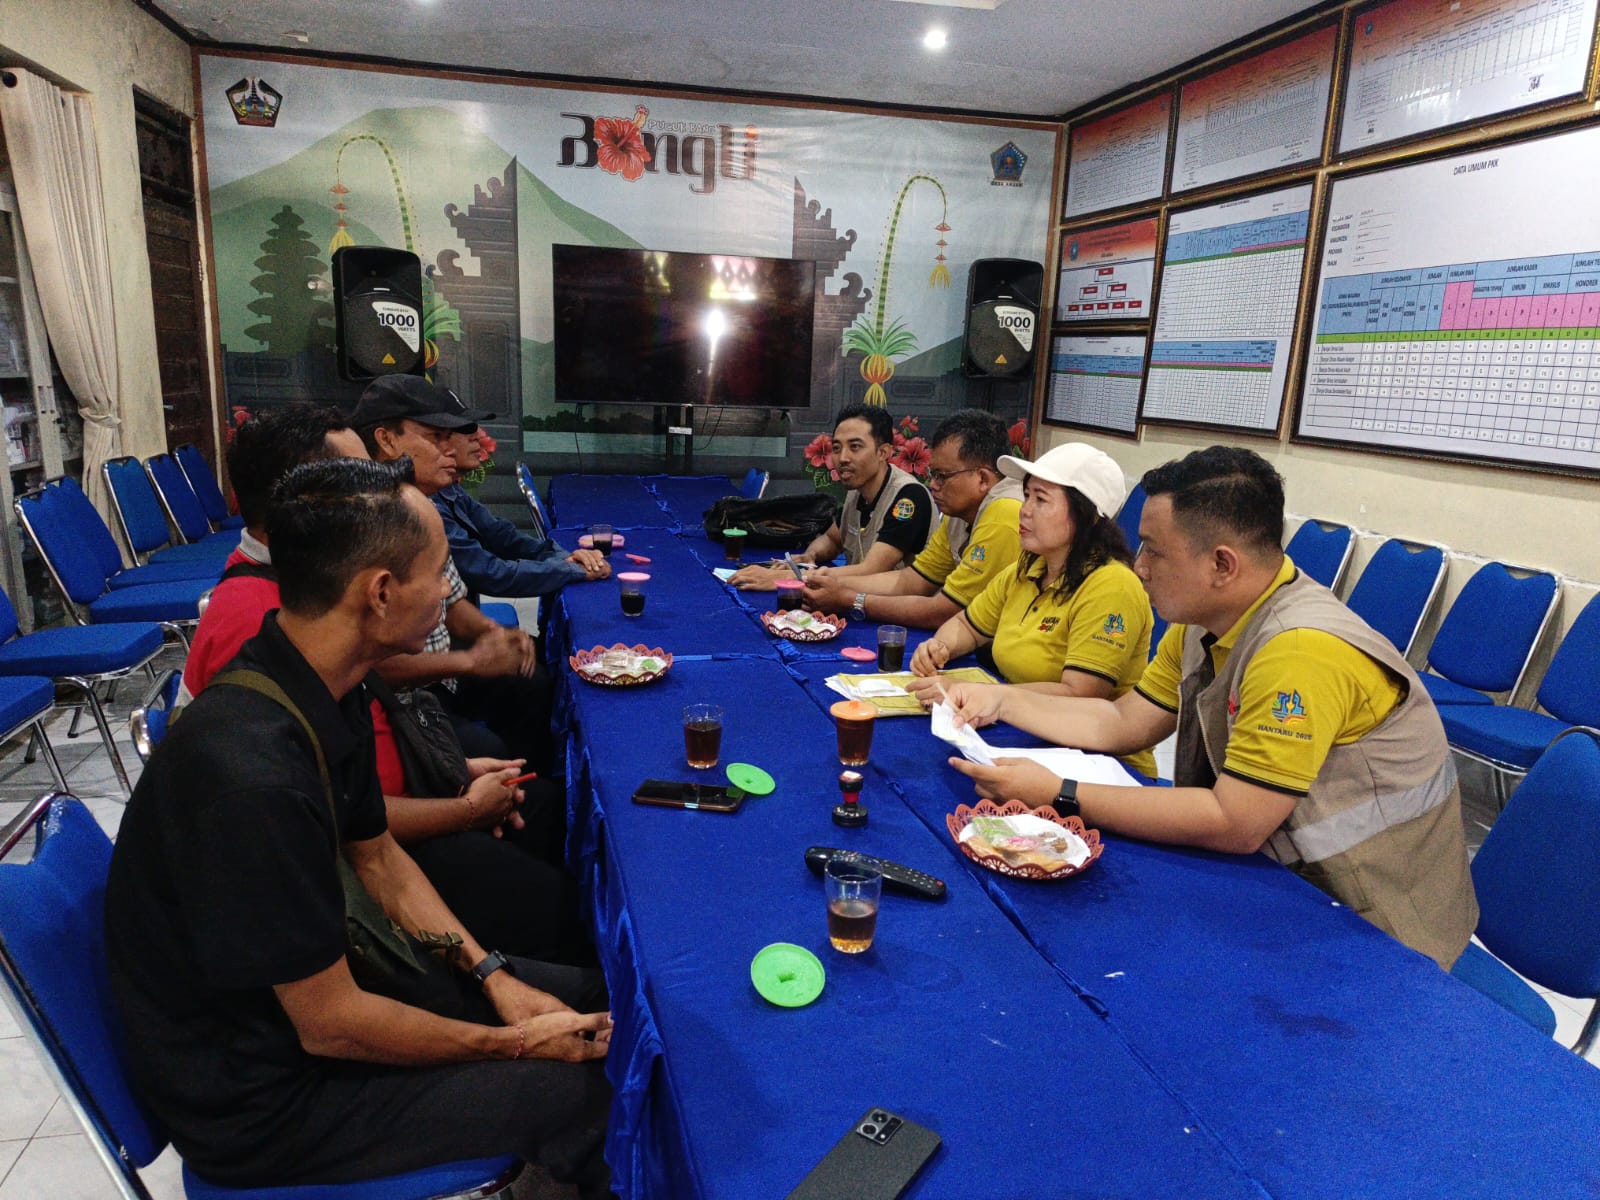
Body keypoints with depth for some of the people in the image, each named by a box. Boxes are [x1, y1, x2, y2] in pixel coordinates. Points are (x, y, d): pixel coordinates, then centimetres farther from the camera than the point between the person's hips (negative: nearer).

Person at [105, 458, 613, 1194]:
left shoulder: (322, 690, -7)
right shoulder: (254, 774, -36)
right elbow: (331, 1025, -26)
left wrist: (493, 977, 0)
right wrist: (513, 1044, -12)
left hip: (308, 986, 8)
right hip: (259, 1092, -8)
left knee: (594, 1001, 9)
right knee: (593, 1088, -9)